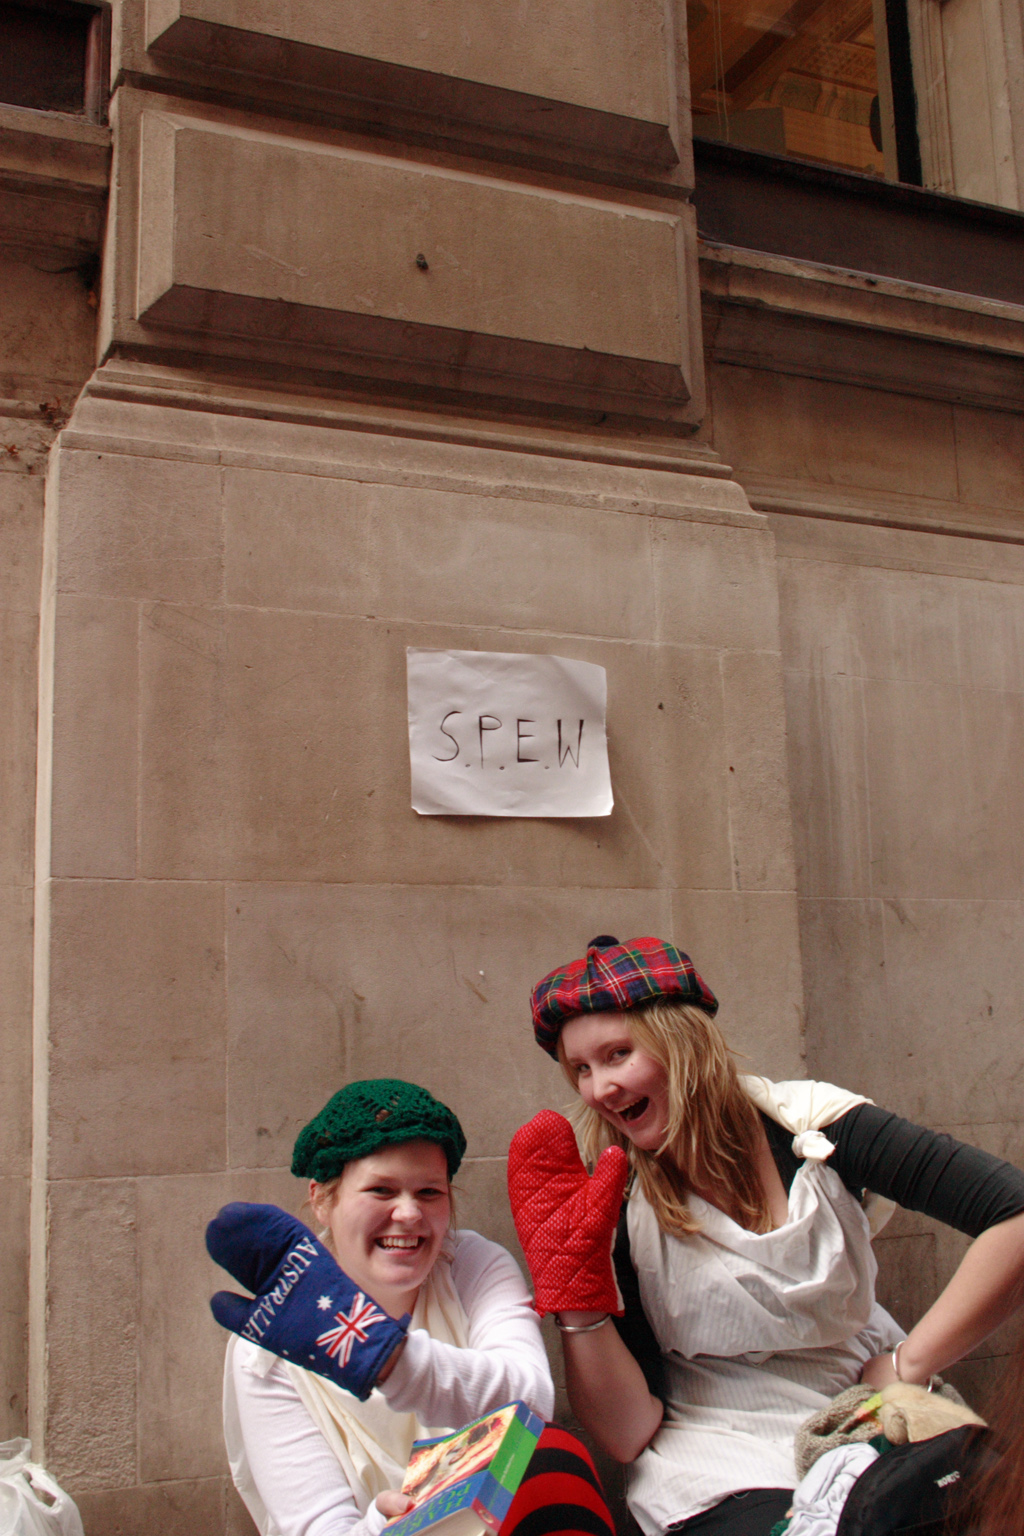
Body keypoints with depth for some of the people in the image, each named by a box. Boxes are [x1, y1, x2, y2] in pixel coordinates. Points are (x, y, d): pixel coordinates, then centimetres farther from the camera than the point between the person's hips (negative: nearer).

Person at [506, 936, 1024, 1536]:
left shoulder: (808, 1122, -11)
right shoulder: (612, 1209, -8)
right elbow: (629, 1434, -10)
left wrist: (906, 1367, -15)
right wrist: (574, 1284, -22)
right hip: (720, 1476, -2)